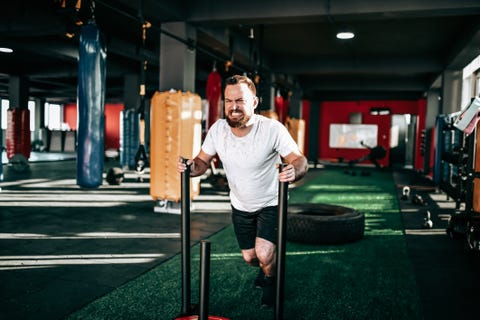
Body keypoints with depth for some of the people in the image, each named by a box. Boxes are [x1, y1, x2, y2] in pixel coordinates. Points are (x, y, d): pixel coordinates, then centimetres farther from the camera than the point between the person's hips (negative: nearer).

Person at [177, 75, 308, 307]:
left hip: (270, 203, -4)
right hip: (240, 205, 4)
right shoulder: (218, 129, -16)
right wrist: (191, 167, -29)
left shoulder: (272, 129, -28)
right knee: (250, 258, 16)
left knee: (264, 255, -19)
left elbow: (300, 160, -25)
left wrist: (294, 171, -49)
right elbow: (203, 160, -6)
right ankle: (266, 268, 55)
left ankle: (271, 282, 19)